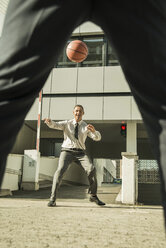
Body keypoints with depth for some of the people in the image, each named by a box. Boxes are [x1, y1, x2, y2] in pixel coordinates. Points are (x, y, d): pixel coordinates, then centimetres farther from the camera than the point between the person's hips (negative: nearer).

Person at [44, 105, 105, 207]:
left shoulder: (86, 127, 11)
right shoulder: (67, 124, 8)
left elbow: (97, 138, 1)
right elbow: (55, 125, -8)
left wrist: (94, 131, -22)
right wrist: (49, 122, -32)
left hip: (80, 153, 2)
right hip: (67, 151, -1)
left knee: (92, 169, -17)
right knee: (60, 170, -24)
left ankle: (93, 196, 2)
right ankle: (53, 199, -16)